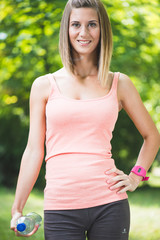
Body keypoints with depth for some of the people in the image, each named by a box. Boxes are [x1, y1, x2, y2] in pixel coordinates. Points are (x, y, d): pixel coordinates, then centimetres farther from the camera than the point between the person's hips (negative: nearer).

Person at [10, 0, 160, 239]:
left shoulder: (119, 84, 8)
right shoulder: (44, 86, 7)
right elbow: (34, 151, 8)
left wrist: (135, 177, 7)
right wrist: (17, 210, 4)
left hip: (109, 204, 1)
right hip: (60, 207, 0)